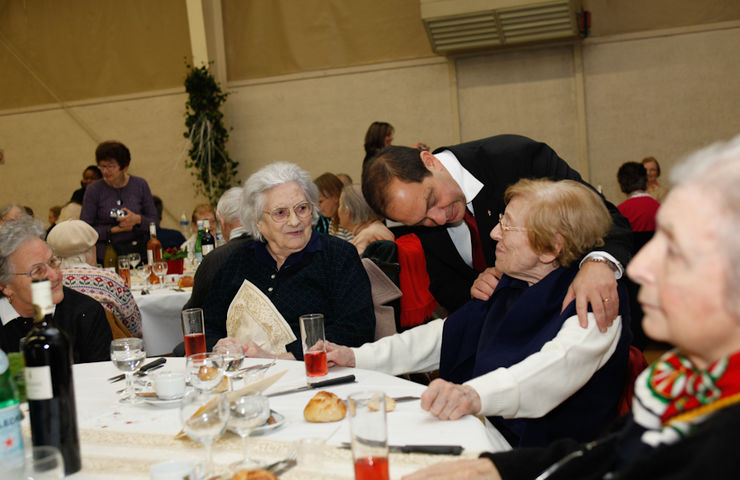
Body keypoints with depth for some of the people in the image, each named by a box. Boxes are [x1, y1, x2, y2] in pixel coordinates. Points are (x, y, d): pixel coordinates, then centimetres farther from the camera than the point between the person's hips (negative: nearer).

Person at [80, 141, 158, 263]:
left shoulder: (140, 185, 6)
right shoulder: (93, 190, 1)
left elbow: (154, 222, 9)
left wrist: (138, 219, -11)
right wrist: (113, 229, -9)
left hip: (138, 253, 2)